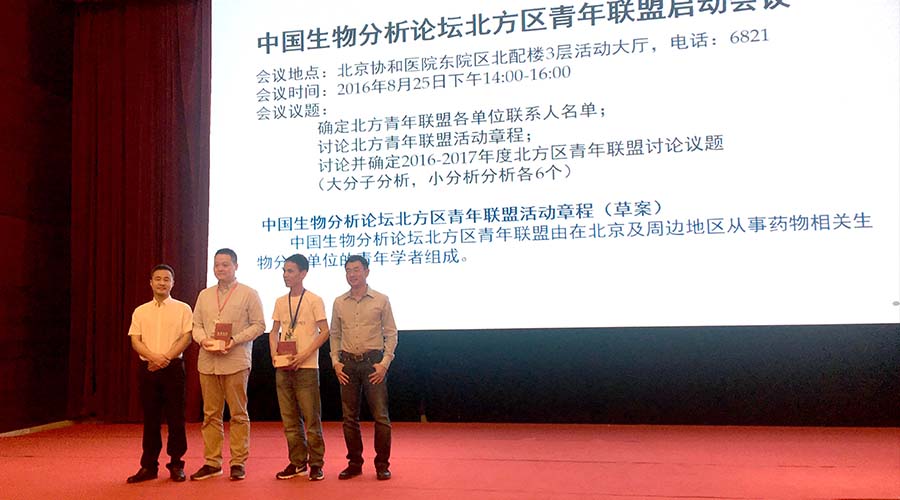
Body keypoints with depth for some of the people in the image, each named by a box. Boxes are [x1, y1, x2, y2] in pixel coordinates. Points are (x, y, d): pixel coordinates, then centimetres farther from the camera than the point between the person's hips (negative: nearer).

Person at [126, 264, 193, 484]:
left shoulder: (182, 309, 4)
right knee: (150, 418, 7)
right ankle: (148, 466, 14)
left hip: (173, 367, -2)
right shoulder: (140, 311, 11)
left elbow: (186, 338, -4)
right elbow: (135, 340, 3)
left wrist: (166, 358, -14)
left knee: (175, 418, 0)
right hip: (147, 368, 2)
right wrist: (153, 357, -14)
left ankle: (176, 465, 9)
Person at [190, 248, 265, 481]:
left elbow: (259, 324, -2)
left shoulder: (249, 294, 1)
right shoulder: (204, 295, 16)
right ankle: (212, 462, 15)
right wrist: (203, 340, -6)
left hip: (236, 361, -4)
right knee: (211, 414, 8)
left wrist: (235, 340, -14)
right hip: (208, 361, 4)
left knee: (238, 414, 0)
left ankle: (238, 462, 7)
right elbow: (196, 324, 15)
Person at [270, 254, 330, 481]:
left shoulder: (314, 300, -4)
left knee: (312, 418, -2)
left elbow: (324, 331, -7)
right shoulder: (280, 302, 12)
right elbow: (274, 332, 18)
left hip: (306, 367, -5)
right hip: (283, 368, 6)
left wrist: (304, 355, -15)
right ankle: (297, 462, 20)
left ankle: (316, 464, 8)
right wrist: (274, 353, 0)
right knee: (290, 419, 10)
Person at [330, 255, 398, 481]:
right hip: (348, 363, 3)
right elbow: (335, 334, 14)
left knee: (380, 416, -3)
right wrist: (335, 361, 2)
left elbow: (391, 333, 1)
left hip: (373, 362, -3)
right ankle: (354, 463, 18)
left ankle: (382, 464, 8)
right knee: (349, 417, 7)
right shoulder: (339, 302, 9)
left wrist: (385, 363, -8)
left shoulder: (381, 300, 1)